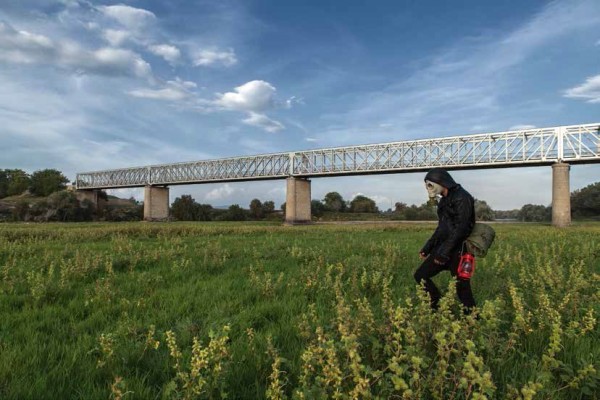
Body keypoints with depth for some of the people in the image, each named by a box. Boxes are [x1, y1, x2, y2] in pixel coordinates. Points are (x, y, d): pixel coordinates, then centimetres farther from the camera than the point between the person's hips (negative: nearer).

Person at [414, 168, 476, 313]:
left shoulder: (462, 198, -13)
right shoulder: (444, 201, 16)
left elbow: (461, 228, -20)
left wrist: (444, 252, -23)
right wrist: (427, 248, 17)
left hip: (457, 250, -9)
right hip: (443, 247, 9)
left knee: (462, 289, -2)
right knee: (420, 275, 5)